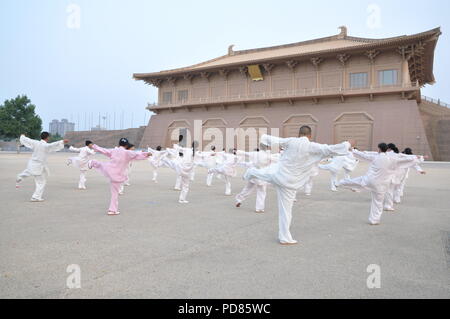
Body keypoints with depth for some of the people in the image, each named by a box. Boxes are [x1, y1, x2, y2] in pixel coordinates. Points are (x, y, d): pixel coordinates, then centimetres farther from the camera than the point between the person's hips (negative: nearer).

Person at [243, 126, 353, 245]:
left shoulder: (291, 141, -7)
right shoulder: (313, 147, -14)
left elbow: (274, 140, 2)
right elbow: (331, 149, -13)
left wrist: (264, 136, 23)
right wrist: (347, 144, 4)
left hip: (277, 172, 2)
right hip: (289, 183, -2)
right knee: (286, 210, 7)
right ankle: (285, 238, 18)